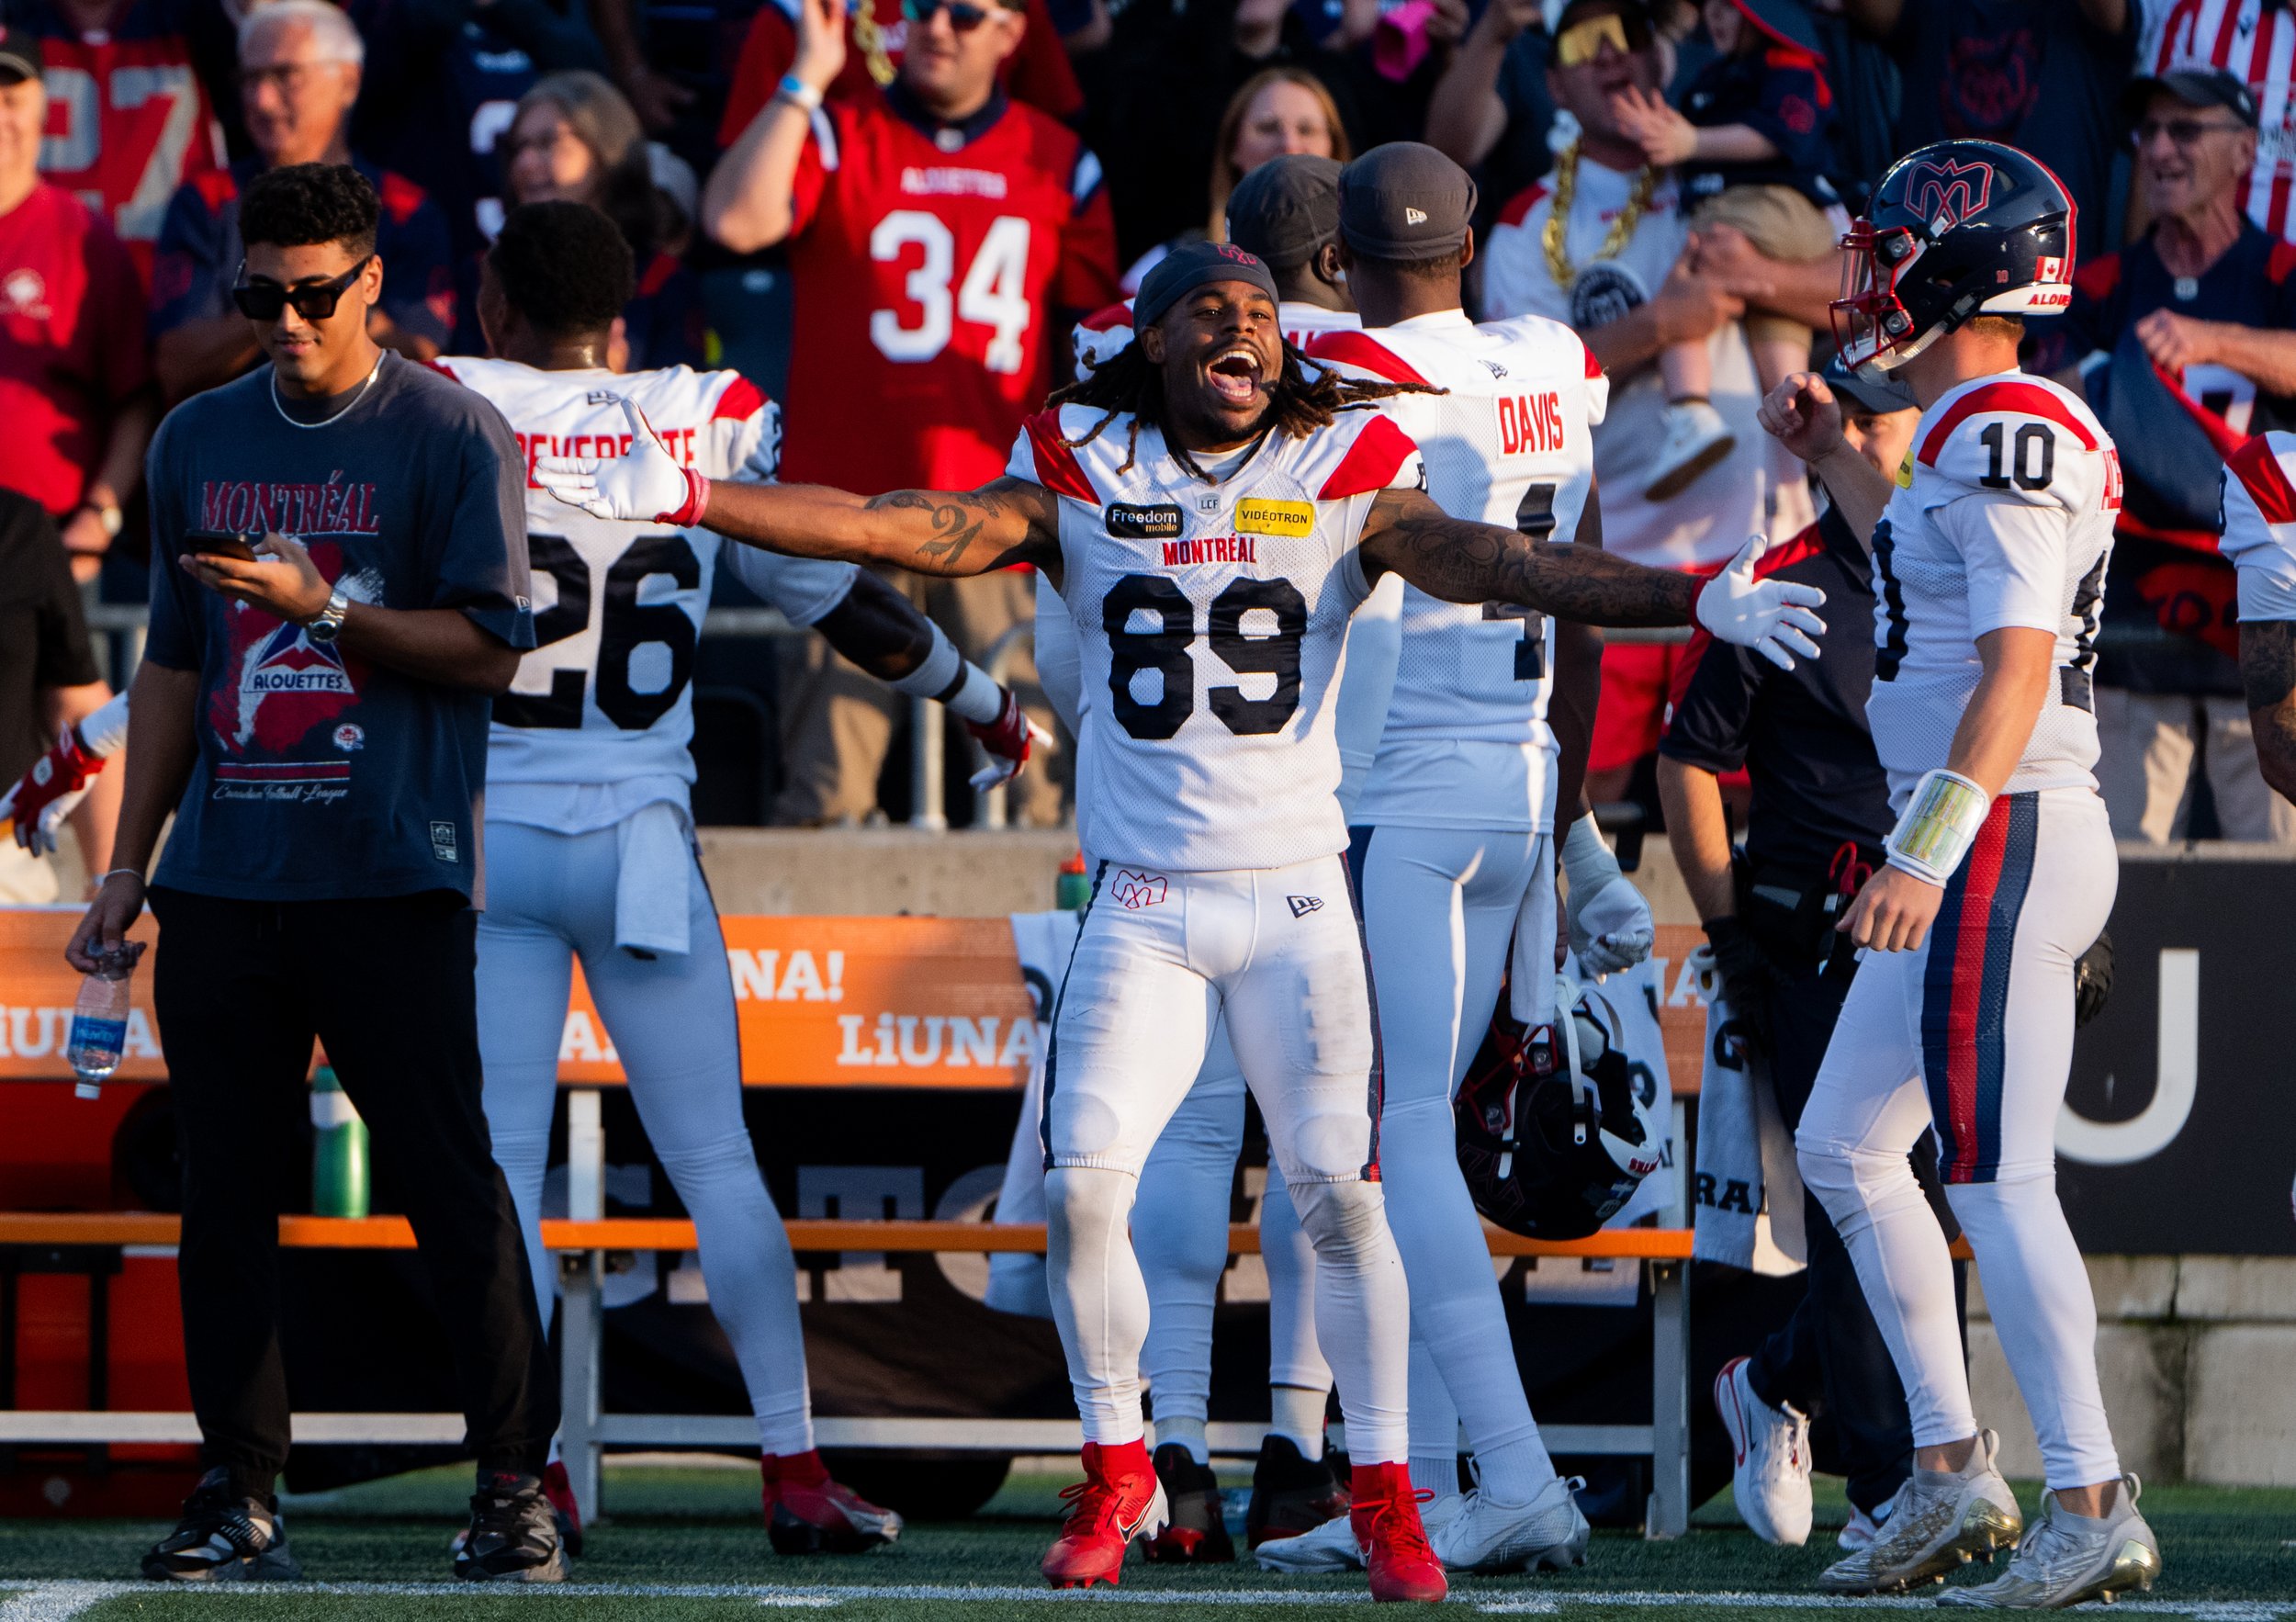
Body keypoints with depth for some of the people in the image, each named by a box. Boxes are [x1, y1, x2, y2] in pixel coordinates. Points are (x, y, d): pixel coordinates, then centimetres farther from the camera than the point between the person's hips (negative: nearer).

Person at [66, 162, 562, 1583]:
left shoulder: (453, 436, -1)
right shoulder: (200, 441, 15)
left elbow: (488, 649, -6)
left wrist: (321, 607, -18)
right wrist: (128, 865, 16)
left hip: (390, 879, -5)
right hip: (222, 877, 5)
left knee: (450, 1181, -7)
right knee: (225, 1187, 4)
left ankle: (517, 1484, -4)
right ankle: (240, 1496, 9)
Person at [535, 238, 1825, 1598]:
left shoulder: (1343, 478, 1)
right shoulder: (1081, 478, 3)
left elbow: (1490, 565, -9)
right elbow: (906, 530, -2)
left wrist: (1696, 601, -22)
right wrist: (689, 502, -11)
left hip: (1299, 888, -1)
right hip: (1143, 900, 1)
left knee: (1341, 1194, -6)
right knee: (1083, 1186, -8)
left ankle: (1384, 1498, 7)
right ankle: (1119, 1474, 12)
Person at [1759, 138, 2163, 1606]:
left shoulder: (2006, 437, -16)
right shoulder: (1980, 435, 15)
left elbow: (2016, 665, -24)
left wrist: (1929, 851, -29)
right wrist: (1838, 462, 31)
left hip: (2005, 839, -11)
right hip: (1974, 845, 11)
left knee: (1999, 1180, -10)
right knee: (1844, 1149, 16)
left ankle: (2094, 1508, -9)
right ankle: (1954, 1470, 18)